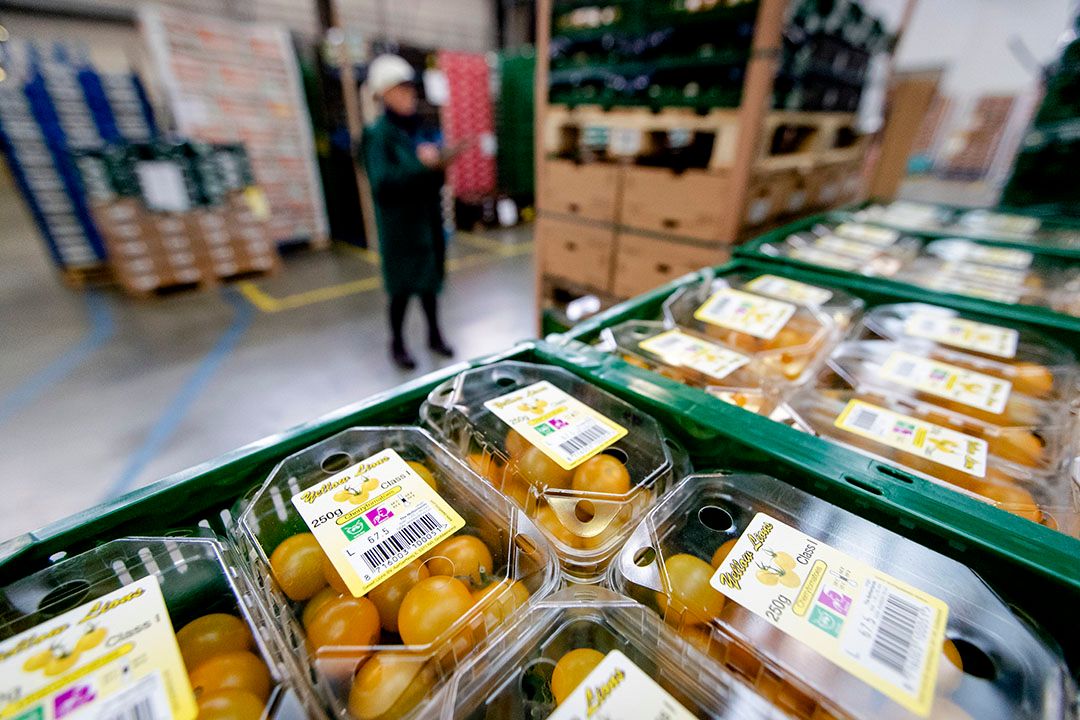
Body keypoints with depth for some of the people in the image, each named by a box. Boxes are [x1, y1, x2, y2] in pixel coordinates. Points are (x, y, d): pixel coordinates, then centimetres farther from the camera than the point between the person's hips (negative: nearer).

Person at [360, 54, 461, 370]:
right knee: (402, 284, 2)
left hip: (428, 216, 6)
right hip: (399, 222, -6)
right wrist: (419, 163, -25)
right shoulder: (379, 134, -9)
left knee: (430, 278, 13)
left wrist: (439, 163, -7)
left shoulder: (420, 128, 9)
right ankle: (397, 343, 20)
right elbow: (381, 181, -21)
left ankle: (434, 334, 29)